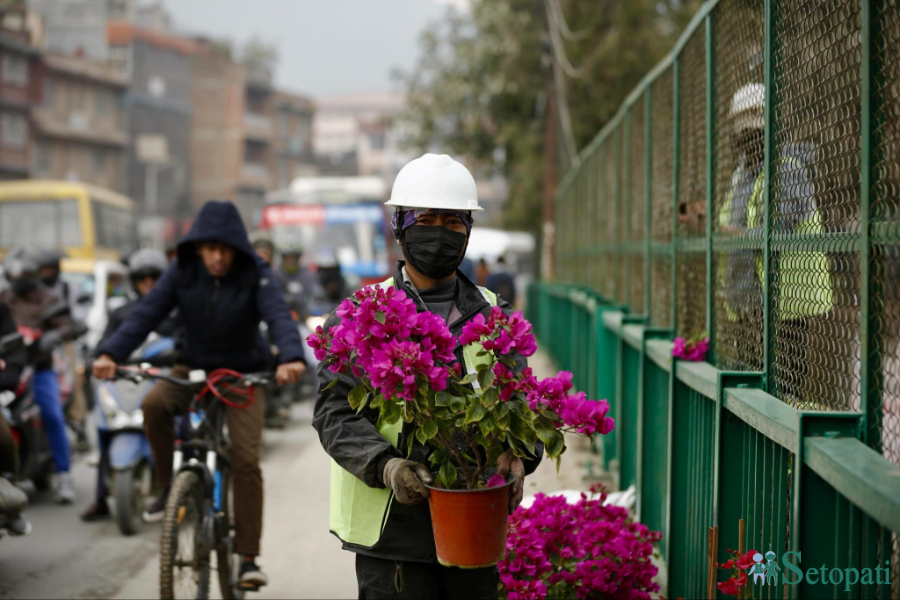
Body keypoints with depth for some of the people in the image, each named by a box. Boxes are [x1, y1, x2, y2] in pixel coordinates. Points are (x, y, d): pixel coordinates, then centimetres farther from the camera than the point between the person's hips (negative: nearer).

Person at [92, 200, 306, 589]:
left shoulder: (254, 275, -15)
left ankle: (249, 557, -5)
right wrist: (110, 354, -33)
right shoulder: (182, 273, -9)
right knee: (154, 403, -30)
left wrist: (291, 357, -51)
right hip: (193, 368, 2)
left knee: (246, 459, -15)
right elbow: (146, 314, -17)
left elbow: (278, 315, -30)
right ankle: (169, 486, -7)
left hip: (243, 375, -2)